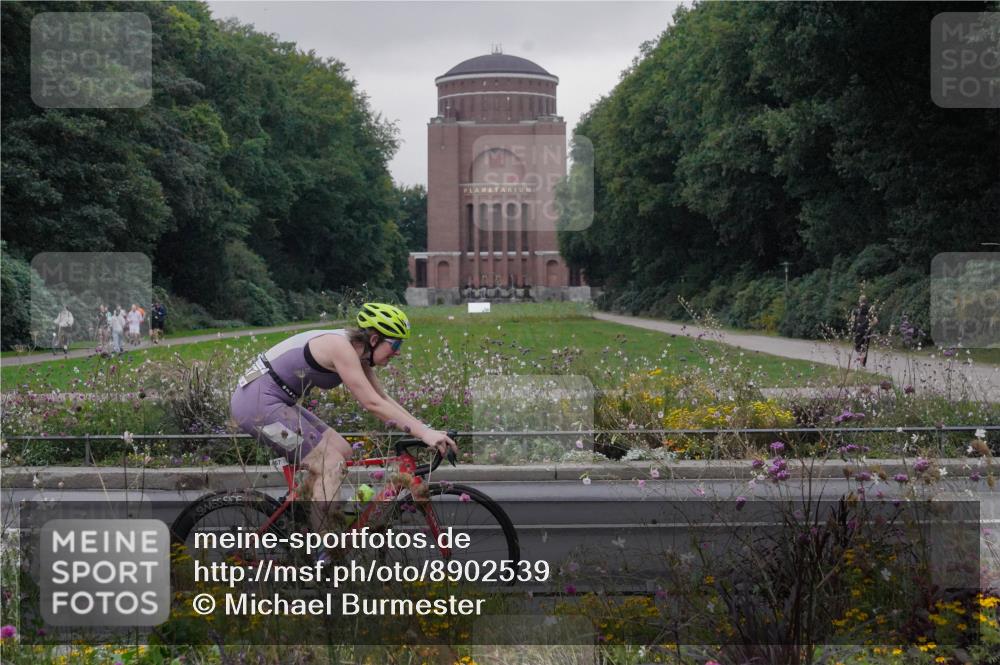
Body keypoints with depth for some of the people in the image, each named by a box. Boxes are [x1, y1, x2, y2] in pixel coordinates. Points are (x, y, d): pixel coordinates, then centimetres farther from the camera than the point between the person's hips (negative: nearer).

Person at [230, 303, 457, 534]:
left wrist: (427, 430, 5)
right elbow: (372, 404, -25)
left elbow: (383, 400, 13)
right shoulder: (341, 347, -21)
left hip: (276, 401, 10)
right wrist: (423, 433, -26)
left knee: (342, 452, 11)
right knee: (332, 465, -12)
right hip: (258, 400, -10)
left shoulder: (359, 354, 8)